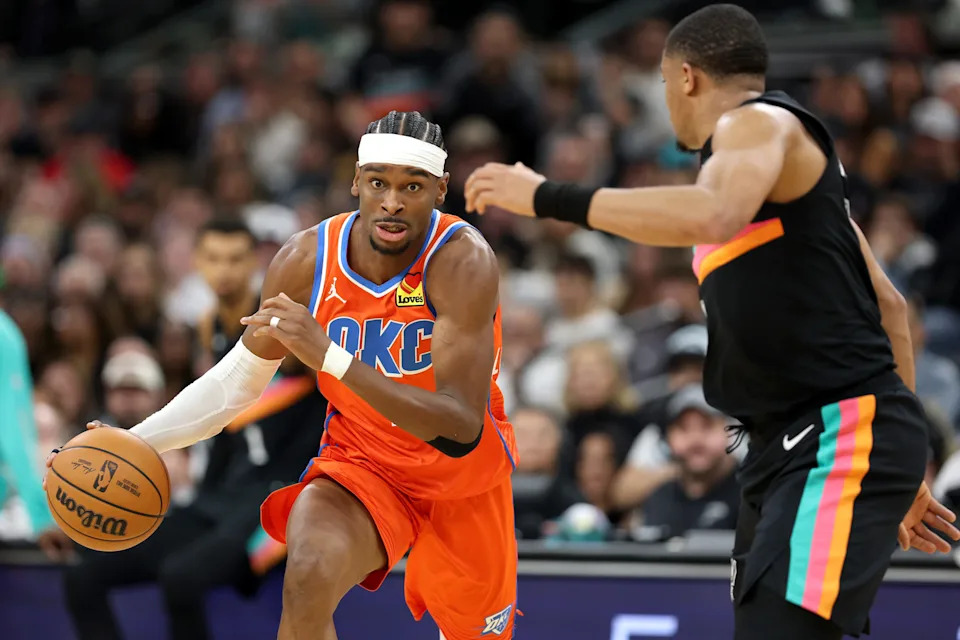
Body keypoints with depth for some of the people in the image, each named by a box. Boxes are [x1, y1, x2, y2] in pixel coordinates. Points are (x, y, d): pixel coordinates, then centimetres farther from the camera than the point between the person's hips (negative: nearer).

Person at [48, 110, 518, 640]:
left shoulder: (462, 259, -27)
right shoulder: (304, 260, -15)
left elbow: (461, 429, -36)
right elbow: (240, 378, 3)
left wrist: (328, 356, -45)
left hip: (464, 471, -1)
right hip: (362, 462, 1)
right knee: (308, 579, -30)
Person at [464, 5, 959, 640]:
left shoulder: (759, 121, -7)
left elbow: (716, 215, -31)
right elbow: (887, 303, 25)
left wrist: (549, 197, -25)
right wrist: (902, 469, 27)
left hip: (845, 436, -10)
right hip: (790, 445, 10)